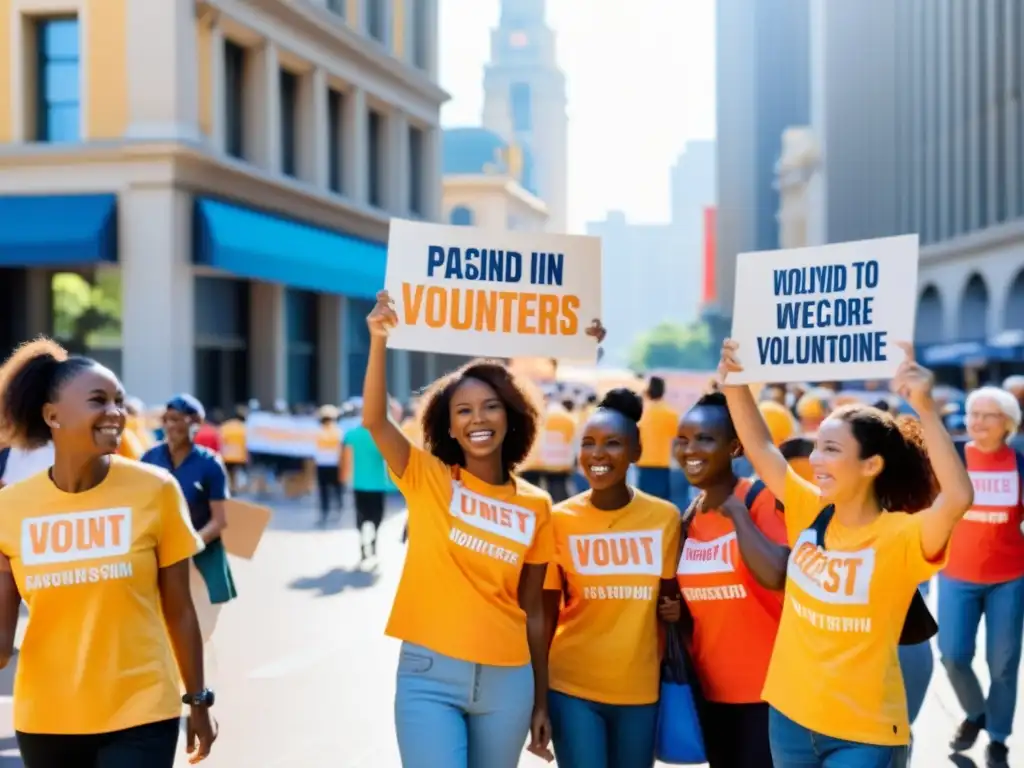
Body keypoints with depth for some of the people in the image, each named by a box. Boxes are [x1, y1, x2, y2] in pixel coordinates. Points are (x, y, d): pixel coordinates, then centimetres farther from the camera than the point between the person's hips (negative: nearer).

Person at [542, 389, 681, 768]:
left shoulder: (665, 517, -1)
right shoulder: (559, 519, -4)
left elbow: (669, 601, 7)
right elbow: (545, 613, 1)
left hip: (640, 689, 2)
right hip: (571, 686, -2)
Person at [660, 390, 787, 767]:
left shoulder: (763, 500, -11)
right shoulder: (688, 516, 8)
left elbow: (775, 575, -31)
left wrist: (737, 511, -20)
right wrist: (677, 610, -1)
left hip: (765, 687, -6)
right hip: (711, 687, 6)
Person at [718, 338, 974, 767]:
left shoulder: (900, 536, -17)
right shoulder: (809, 512, 0)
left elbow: (958, 498, -35)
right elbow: (759, 446, 2)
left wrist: (925, 407, -41)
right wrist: (734, 381, -12)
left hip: (865, 733, -5)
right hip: (790, 715, 5)